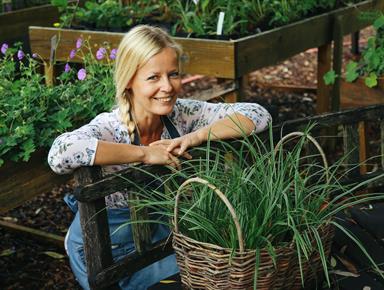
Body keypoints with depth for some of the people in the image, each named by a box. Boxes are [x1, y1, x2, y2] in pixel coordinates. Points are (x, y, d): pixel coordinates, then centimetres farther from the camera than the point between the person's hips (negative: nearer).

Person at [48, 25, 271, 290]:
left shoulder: (181, 114, -12)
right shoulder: (109, 128, -26)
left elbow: (258, 115, -12)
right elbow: (59, 155, -47)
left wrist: (196, 137, -27)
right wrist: (143, 153, -38)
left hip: (162, 235, 5)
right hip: (106, 256, -5)